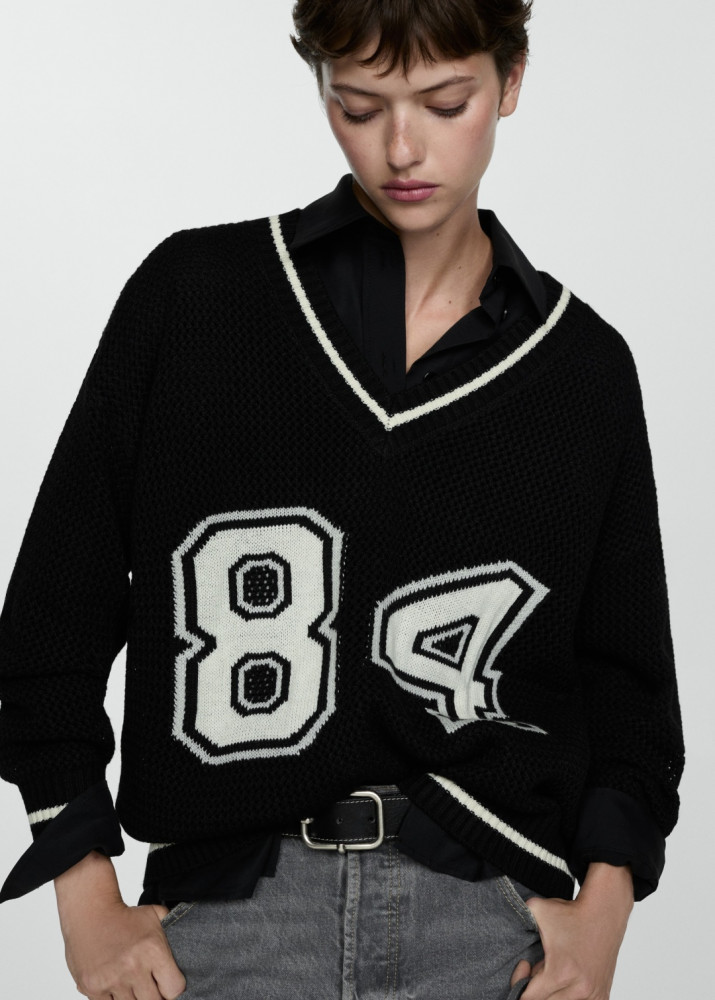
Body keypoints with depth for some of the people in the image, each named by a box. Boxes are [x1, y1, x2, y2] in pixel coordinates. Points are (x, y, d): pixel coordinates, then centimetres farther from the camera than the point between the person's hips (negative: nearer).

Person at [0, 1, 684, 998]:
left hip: (492, 915, 1)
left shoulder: (584, 366, 7)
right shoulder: (190, 297, 3)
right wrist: (88, 898, 1)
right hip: (231, 910, -1)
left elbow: (626, 671, 14)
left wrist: (605, 900, 0)